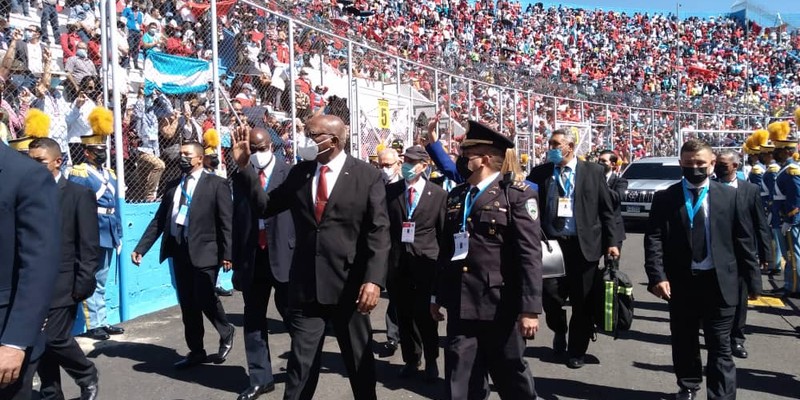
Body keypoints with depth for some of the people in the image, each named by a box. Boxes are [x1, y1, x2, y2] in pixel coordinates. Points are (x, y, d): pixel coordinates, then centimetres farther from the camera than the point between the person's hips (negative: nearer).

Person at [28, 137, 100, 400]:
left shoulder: (80, 195, -3)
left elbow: (89, 246, -6)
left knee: (55, 339, -6)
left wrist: (83, 285, -11)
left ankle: (87, 376, 20)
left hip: (62, 284, -4)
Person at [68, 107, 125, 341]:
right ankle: (93, 325, 8)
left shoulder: (110, 175, 14)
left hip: (108, 236, 7)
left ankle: (102, 322, 23)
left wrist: (118, 234, 15)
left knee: (101, 281, 15)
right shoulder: (79, 174, -9)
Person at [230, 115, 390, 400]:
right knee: (301, 361, 8)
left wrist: (373, 280, -19)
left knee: (359, 358, 14)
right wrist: (244, 166, 0)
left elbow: (379, 232, -10)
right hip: (306, 283, 3)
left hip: (349, 284, -2)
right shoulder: (299, 173, 6)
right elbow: (265, 207, 9)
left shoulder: (367, 175, -6)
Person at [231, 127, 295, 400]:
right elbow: (236, 218, 10)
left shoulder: (289, 173, -4)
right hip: (252, 256, 4)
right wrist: (236, 258, 9)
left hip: (283, 254, -4)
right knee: (253, 319, 10)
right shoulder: (240, 177, 9)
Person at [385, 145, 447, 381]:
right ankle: (411, 360, 26)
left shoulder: (439, 194, 1)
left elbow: (444, 231, 3)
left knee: (426, 315, 2)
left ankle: (431, 361, 22)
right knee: (404, 315, 10)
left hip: (426, 262, -2)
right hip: (397, 262, 2)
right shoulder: (390, 191, 6)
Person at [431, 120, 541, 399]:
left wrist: (530, 308, -17)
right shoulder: (455, 197, 12)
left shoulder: (517, 195, -6)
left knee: (512, 377, 12)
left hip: (501, 307, -5)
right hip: (460, 305, 5)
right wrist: (437, 295, 17)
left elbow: (530, 255, -12)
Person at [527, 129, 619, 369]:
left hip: (585, 245, -1)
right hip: (552, 243, 1)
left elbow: (606, 210, 4)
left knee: (583, 303, 5)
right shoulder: (540, 173, 5)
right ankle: (559, 331, 28)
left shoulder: (593, 172, 3)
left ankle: (577, 351, 23)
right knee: (551, 294, -4)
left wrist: (612, 242, 0)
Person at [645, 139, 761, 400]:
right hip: (681, 282, 1)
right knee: (684, 344, 16)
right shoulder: (665, 198, 1)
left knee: (720, 348, 3)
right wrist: (657, 276, -17)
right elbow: (654, 239, -6)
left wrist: (753, 280, 3)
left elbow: (743, 240, 3)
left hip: (719, 283, -1)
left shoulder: (729, 195, 3)